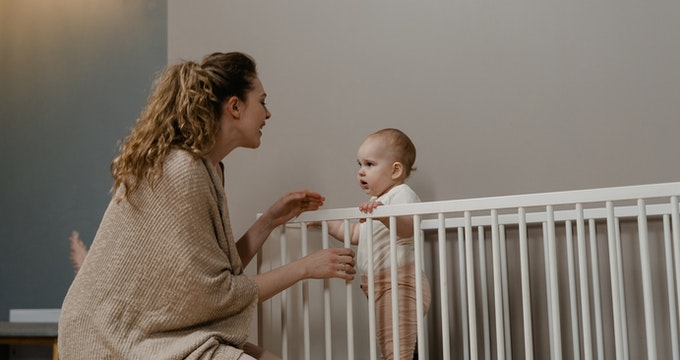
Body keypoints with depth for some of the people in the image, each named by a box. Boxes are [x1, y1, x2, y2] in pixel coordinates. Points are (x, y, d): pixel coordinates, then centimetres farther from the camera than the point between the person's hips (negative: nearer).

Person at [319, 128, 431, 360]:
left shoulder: (402, 194, -8)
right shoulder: (376, 202, 24)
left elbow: (408, 228, -29)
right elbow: (354, 234, 28)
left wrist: (383, 214, -45)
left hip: (399, 282, -11)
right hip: (381, 286, 11)